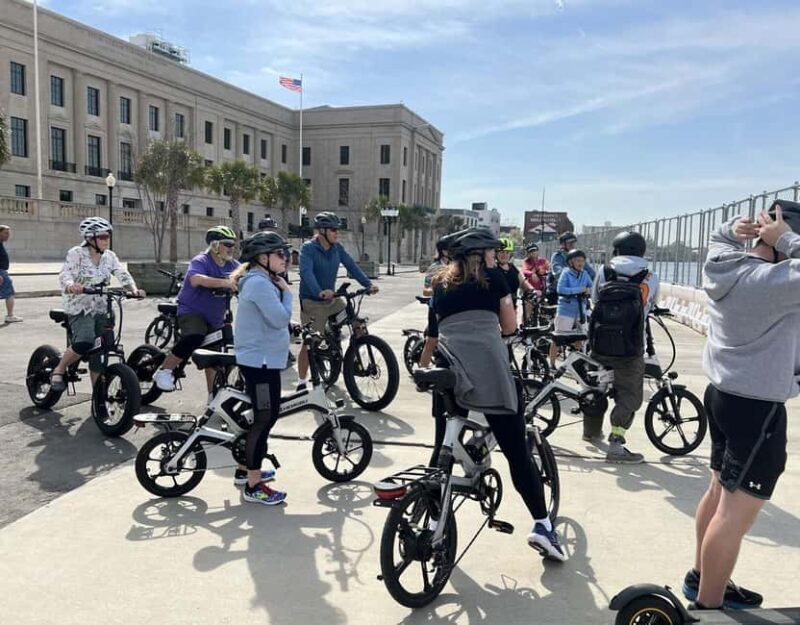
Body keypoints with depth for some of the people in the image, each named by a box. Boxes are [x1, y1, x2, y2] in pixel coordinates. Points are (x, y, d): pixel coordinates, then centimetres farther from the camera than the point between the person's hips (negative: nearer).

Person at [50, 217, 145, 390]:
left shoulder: (109, 256, 4)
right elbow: (66, 275, -23)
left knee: (98, 355, 5)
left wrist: (134, 290, -27)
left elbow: (123, 275, -6)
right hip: (79, 309, -5)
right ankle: (58, 371, -4)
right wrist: (70, 286, -48)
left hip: (101, 309, 5)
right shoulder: (76, 253, -9)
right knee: (84, 343, -30)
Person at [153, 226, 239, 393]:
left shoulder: (232, 265, 3)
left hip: (215, 319, 7)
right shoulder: (200, 261, -16)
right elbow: (196, 279, -37)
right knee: (194, 337, -35)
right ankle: (163, 371, -18)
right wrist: (224, 282, -51)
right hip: (192, 312, -6)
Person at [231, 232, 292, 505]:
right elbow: (280, 319, -24)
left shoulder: (262, 280, 15)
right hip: (261, 360, -11)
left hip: (258, 358, 11)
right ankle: (253, 486, 3)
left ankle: (246, 467, 34)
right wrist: (287, 292, -12)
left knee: (261, 415, 20)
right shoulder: (259, 283, -19)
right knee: (264, 418, -5)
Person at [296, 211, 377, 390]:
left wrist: (368, 284, -13)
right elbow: (306, 272, -30)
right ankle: (302, 382, 12)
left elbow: (351, 266, -1)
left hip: (332, 299, 6)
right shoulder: (308, 248, -16)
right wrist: (319, 292, -46)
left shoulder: (337, 248, 2)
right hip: (312, 302, -5)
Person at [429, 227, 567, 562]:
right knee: (517, 450, 5)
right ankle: (541, 525, 7)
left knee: (444, 448, 13)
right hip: (490, 369, -3)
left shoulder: (441, 281, 21)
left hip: (451, 371, 3)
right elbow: (509, 325, 16)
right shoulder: (491, 276, 13)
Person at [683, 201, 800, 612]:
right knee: (736, 513, 0)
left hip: (722, 394, 10)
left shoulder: (723, 266, 1)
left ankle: (701, 577, 38)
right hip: (757, 408, -10)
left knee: (720, 491, 22)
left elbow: (717, 240, 22)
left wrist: (733, 229, 1)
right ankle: (709, 604, 12)